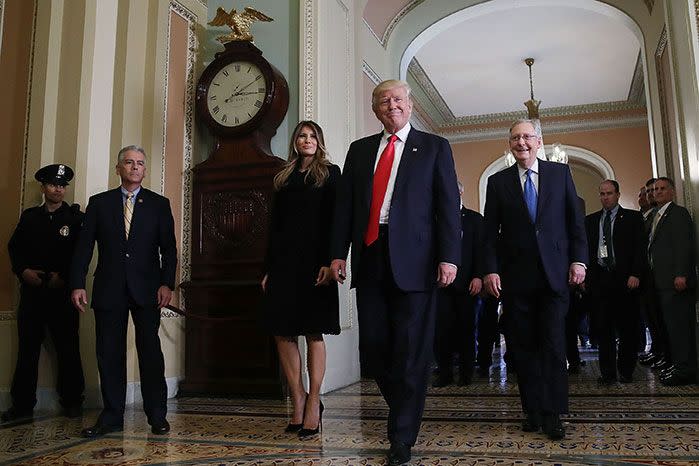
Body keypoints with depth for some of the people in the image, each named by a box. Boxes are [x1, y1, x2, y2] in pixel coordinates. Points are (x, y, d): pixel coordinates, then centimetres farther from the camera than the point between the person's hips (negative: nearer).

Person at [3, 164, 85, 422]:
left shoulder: (76, 217, 4)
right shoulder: (29, 216, 13)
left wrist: (63, 276, -12)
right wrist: (23, 271, -6)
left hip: (63, 292, -2)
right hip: (32, 291, 3)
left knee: (68, 348, 3)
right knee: (27, 348, 6)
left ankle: (72, 401, 13)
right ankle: (22, 404, 15)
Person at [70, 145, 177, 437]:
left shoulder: (159, 204, 8)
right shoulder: (99, 203, 10)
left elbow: (168, 248, 3)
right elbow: (84, 246, 6)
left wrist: (167, 284, -8)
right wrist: (78, 284, -2)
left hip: (147, 289, -1)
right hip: (109, 289, 1)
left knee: (150, 352, 0)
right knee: (109, 354, 5)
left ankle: (157, 415, 9)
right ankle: (112, 417, 15)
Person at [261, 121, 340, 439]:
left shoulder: (329, 173, 6)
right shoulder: (284, 178, 17)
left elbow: (335, 220, -4)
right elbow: (274, 225, 15)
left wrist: (328, 262, -15)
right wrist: (268, 268, 9)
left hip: (314, 261, -4)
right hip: (283, 260, 5)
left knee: (313, 332, -1)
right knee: (282, 332, 0)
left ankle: (313, 404, 6)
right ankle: (298, 402, 9)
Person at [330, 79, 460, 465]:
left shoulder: (434, 147, 8)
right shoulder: (360, 150, 18)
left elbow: (448, 205, 1)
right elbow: (344, 205, 14)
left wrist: (449, 257, -9)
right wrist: (338, 253, 5)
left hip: (413, 260, -3)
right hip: (369, 257, 4)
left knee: (411, 350, -1)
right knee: (373, 346, 6)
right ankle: (404, 408, 29)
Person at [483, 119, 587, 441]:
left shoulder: (560, 173, 10)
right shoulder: (498, 182, 9)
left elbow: (575, 220, 8)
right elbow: (491, 231, 5)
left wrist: (578, 260, -1)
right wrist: (490, 270, -4)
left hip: (554, 272, 0)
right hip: (515, 276, 1)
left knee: (553, 345, -3)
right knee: (523, 346, 4)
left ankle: (552, 414, 5)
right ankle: (533, 411, 14)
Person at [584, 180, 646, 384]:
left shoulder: (633, 217, 7)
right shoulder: (590, 220, 14)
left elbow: (640, 247, 0)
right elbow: (585, 249, 12)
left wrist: (635, 274, -11)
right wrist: (583, 275, 2)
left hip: (625, 279, -2)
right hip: (599, 279, 2)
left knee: (627, 327, 3)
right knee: (603, 328, 1)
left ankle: (626, 371, 17)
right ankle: (607, 373, 7)